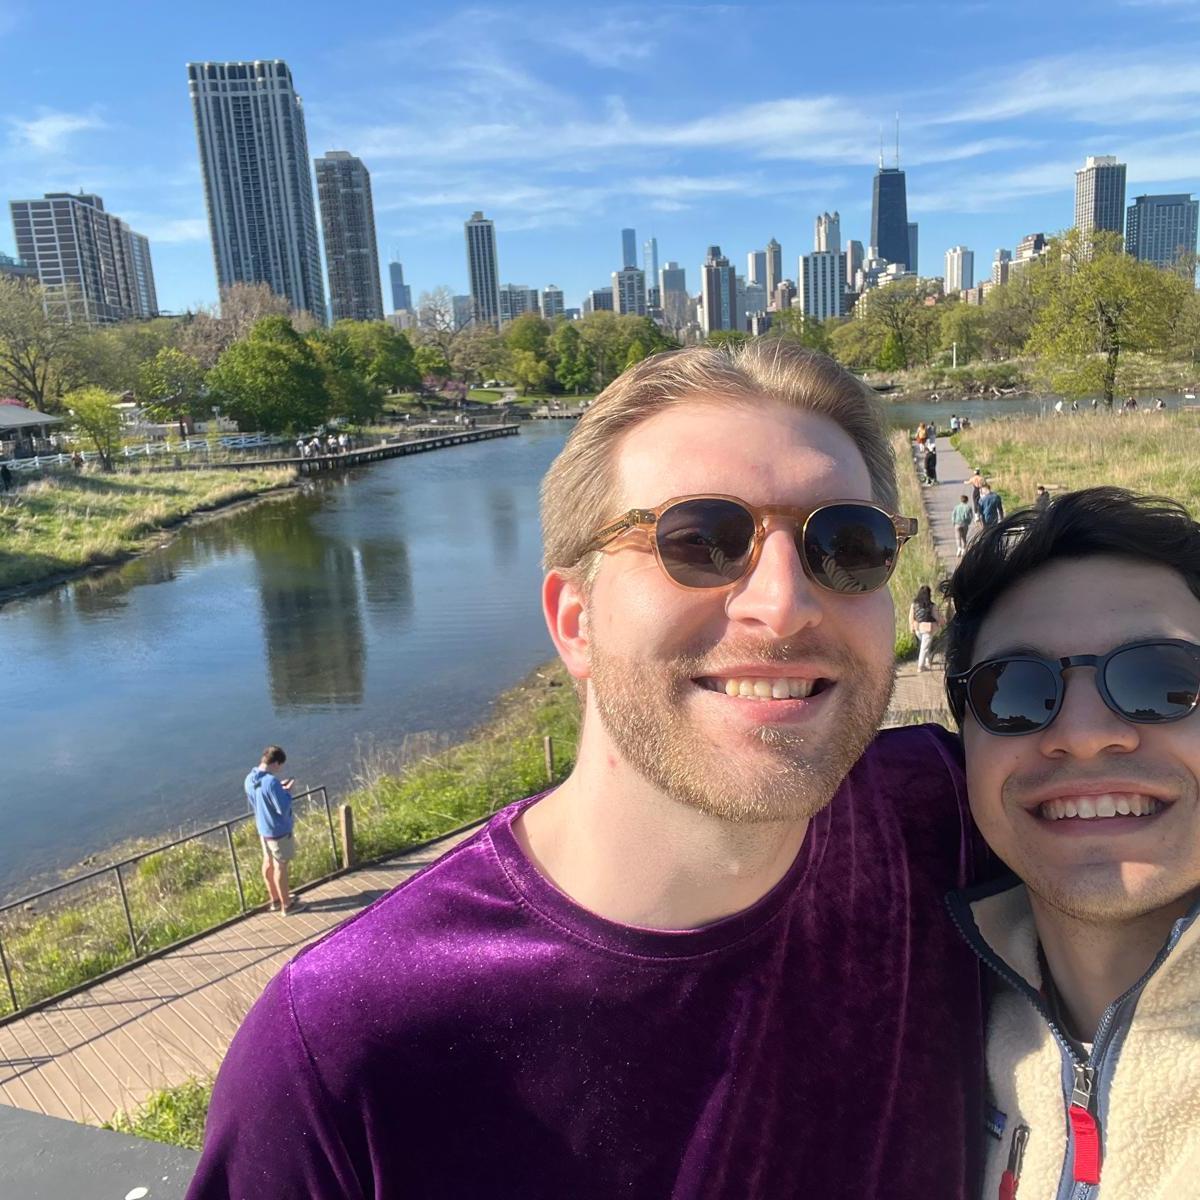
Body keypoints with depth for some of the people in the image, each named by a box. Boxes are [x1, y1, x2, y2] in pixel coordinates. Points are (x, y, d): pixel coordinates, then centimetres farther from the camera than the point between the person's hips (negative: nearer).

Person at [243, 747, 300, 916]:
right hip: (279, 830, -8)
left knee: (268, 863, 20)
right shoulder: (271, 782, -30)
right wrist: (287, 792, -12)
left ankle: (275, 900, 36)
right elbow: (283, 808, -27)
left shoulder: (250, 779, -3)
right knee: (280, 867, 5)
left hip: (263, 828, 8)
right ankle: (286, 905, 20)